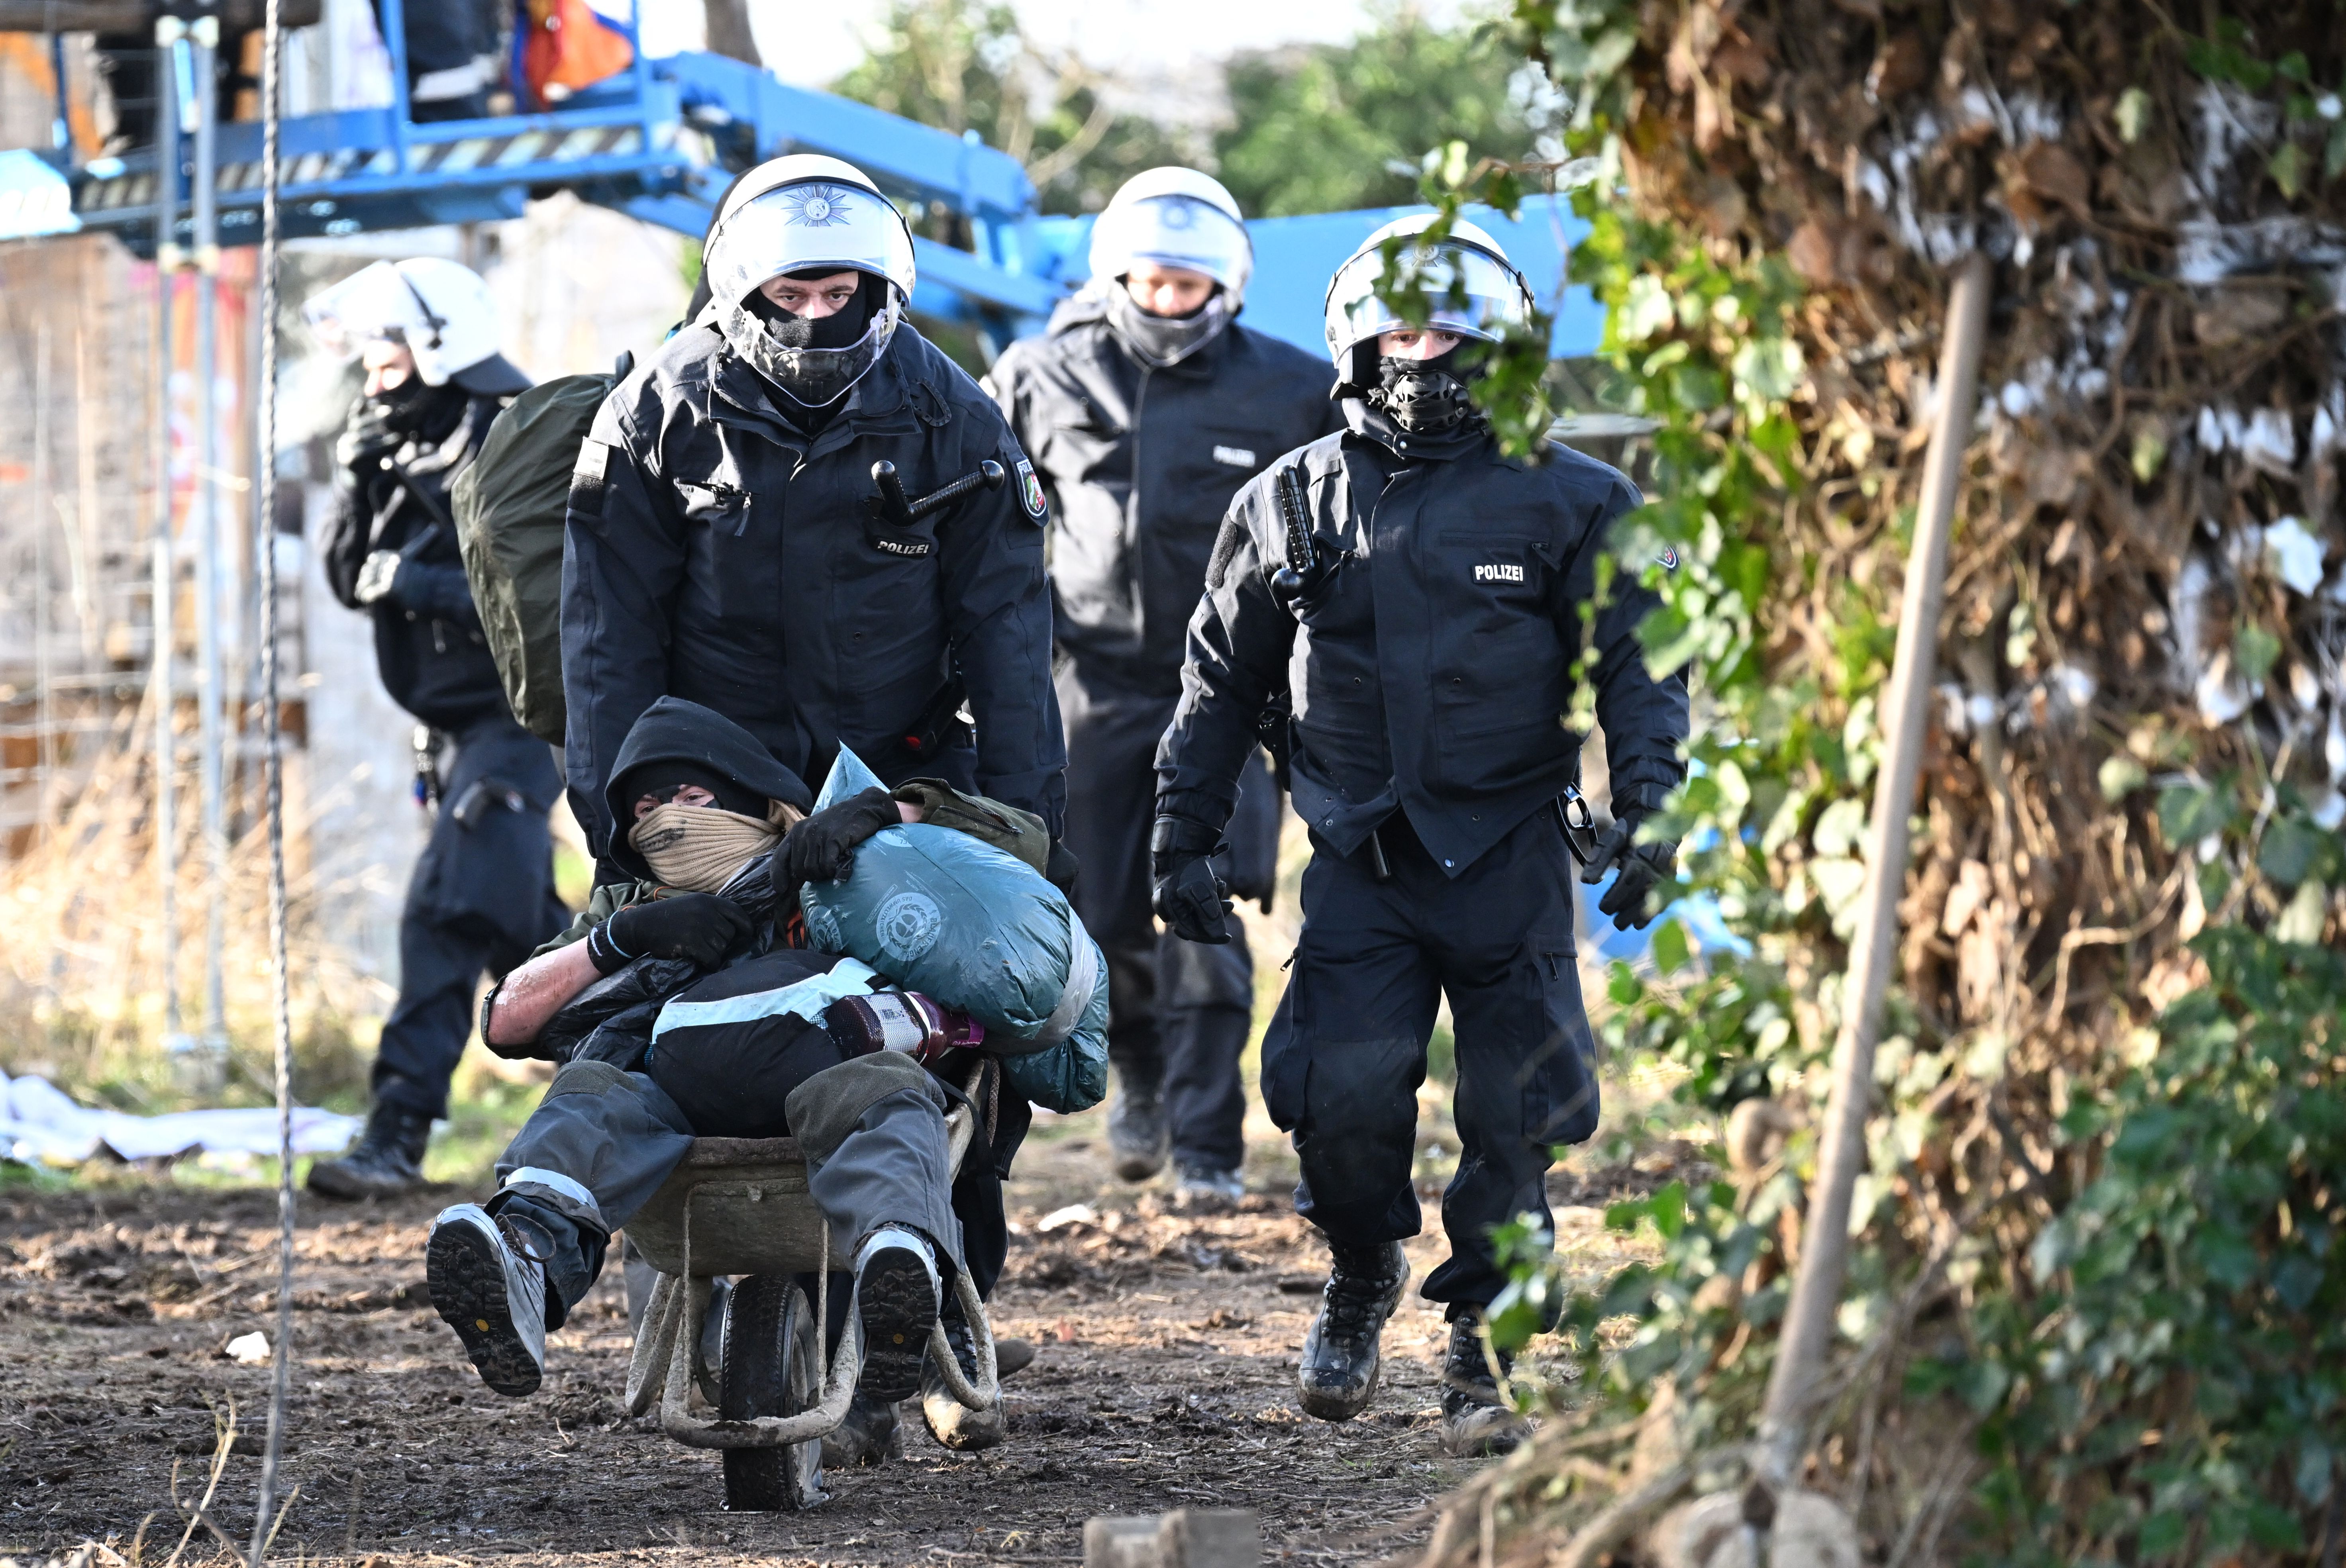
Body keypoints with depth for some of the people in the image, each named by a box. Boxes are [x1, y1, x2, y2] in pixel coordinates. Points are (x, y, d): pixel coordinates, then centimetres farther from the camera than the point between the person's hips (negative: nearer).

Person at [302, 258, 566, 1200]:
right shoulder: (411, 450, 10)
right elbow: (351, 579, 9)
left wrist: (421, 585, -25)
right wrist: (359, 480, -6)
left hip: (518, 722, -9)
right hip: (454, 726, 9)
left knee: (446, 917, -17)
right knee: (525, 928, 17)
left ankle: (397, 1136, -20)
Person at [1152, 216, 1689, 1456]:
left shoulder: (1565, 502, 4)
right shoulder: (1292, 503, 10)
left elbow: (1637, 667, 4)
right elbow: (1221, 681, 18)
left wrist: (1646, 816, -8)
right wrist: (1181, 836, 15)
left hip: (1508, 854, -1)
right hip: (1360, 855, 1)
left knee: (1513, 1120, -1)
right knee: (1340, 1097, -11)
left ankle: (1485, 1341, 15)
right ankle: (1361, 1275, 18)